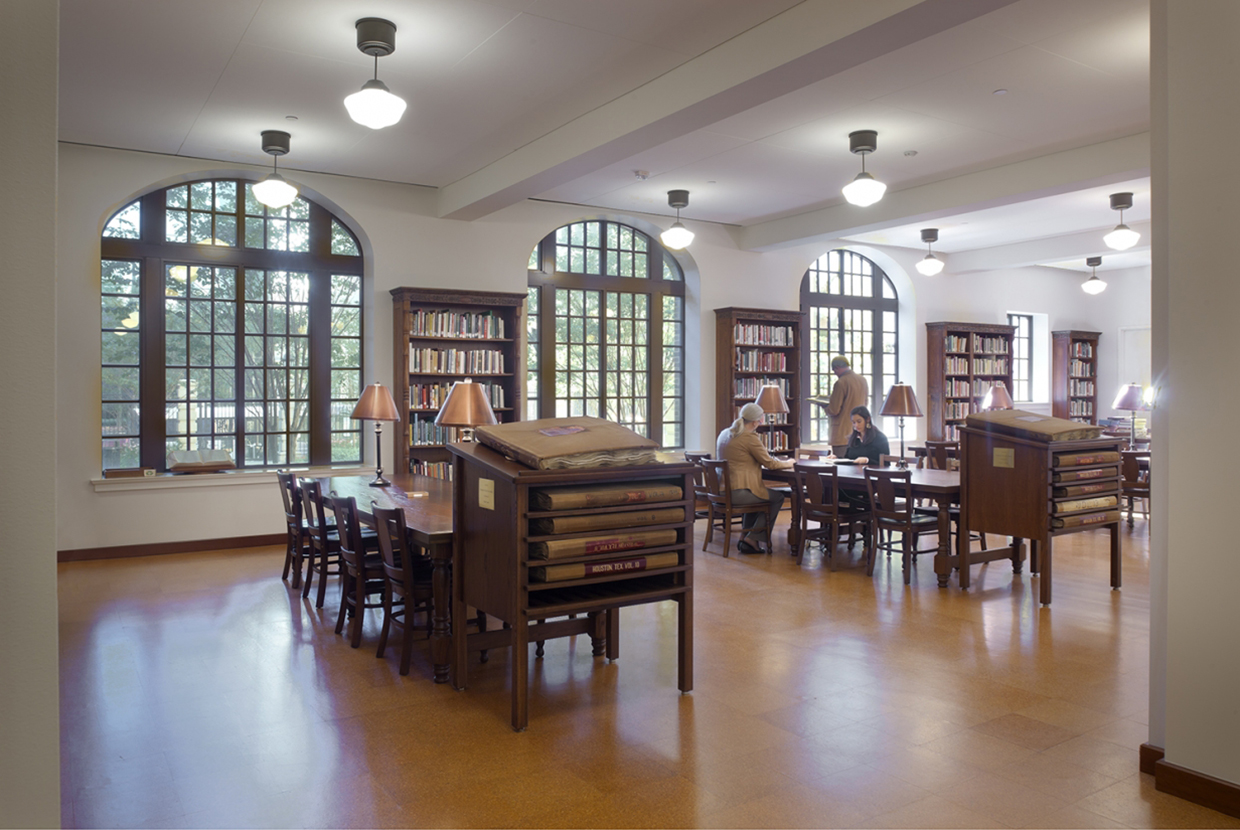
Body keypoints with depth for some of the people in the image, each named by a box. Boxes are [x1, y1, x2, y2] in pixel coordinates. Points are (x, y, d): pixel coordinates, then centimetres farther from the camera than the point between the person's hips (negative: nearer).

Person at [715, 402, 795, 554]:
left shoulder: (725, 433, 13)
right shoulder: (750, 437, -14)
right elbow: (769, 463, -7)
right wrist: (788, 463, 12)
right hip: (737, 493, -9)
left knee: (757, 496, 34)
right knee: (778, 497, 9)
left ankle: (745, 538, 30)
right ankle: (752, 539, 10)